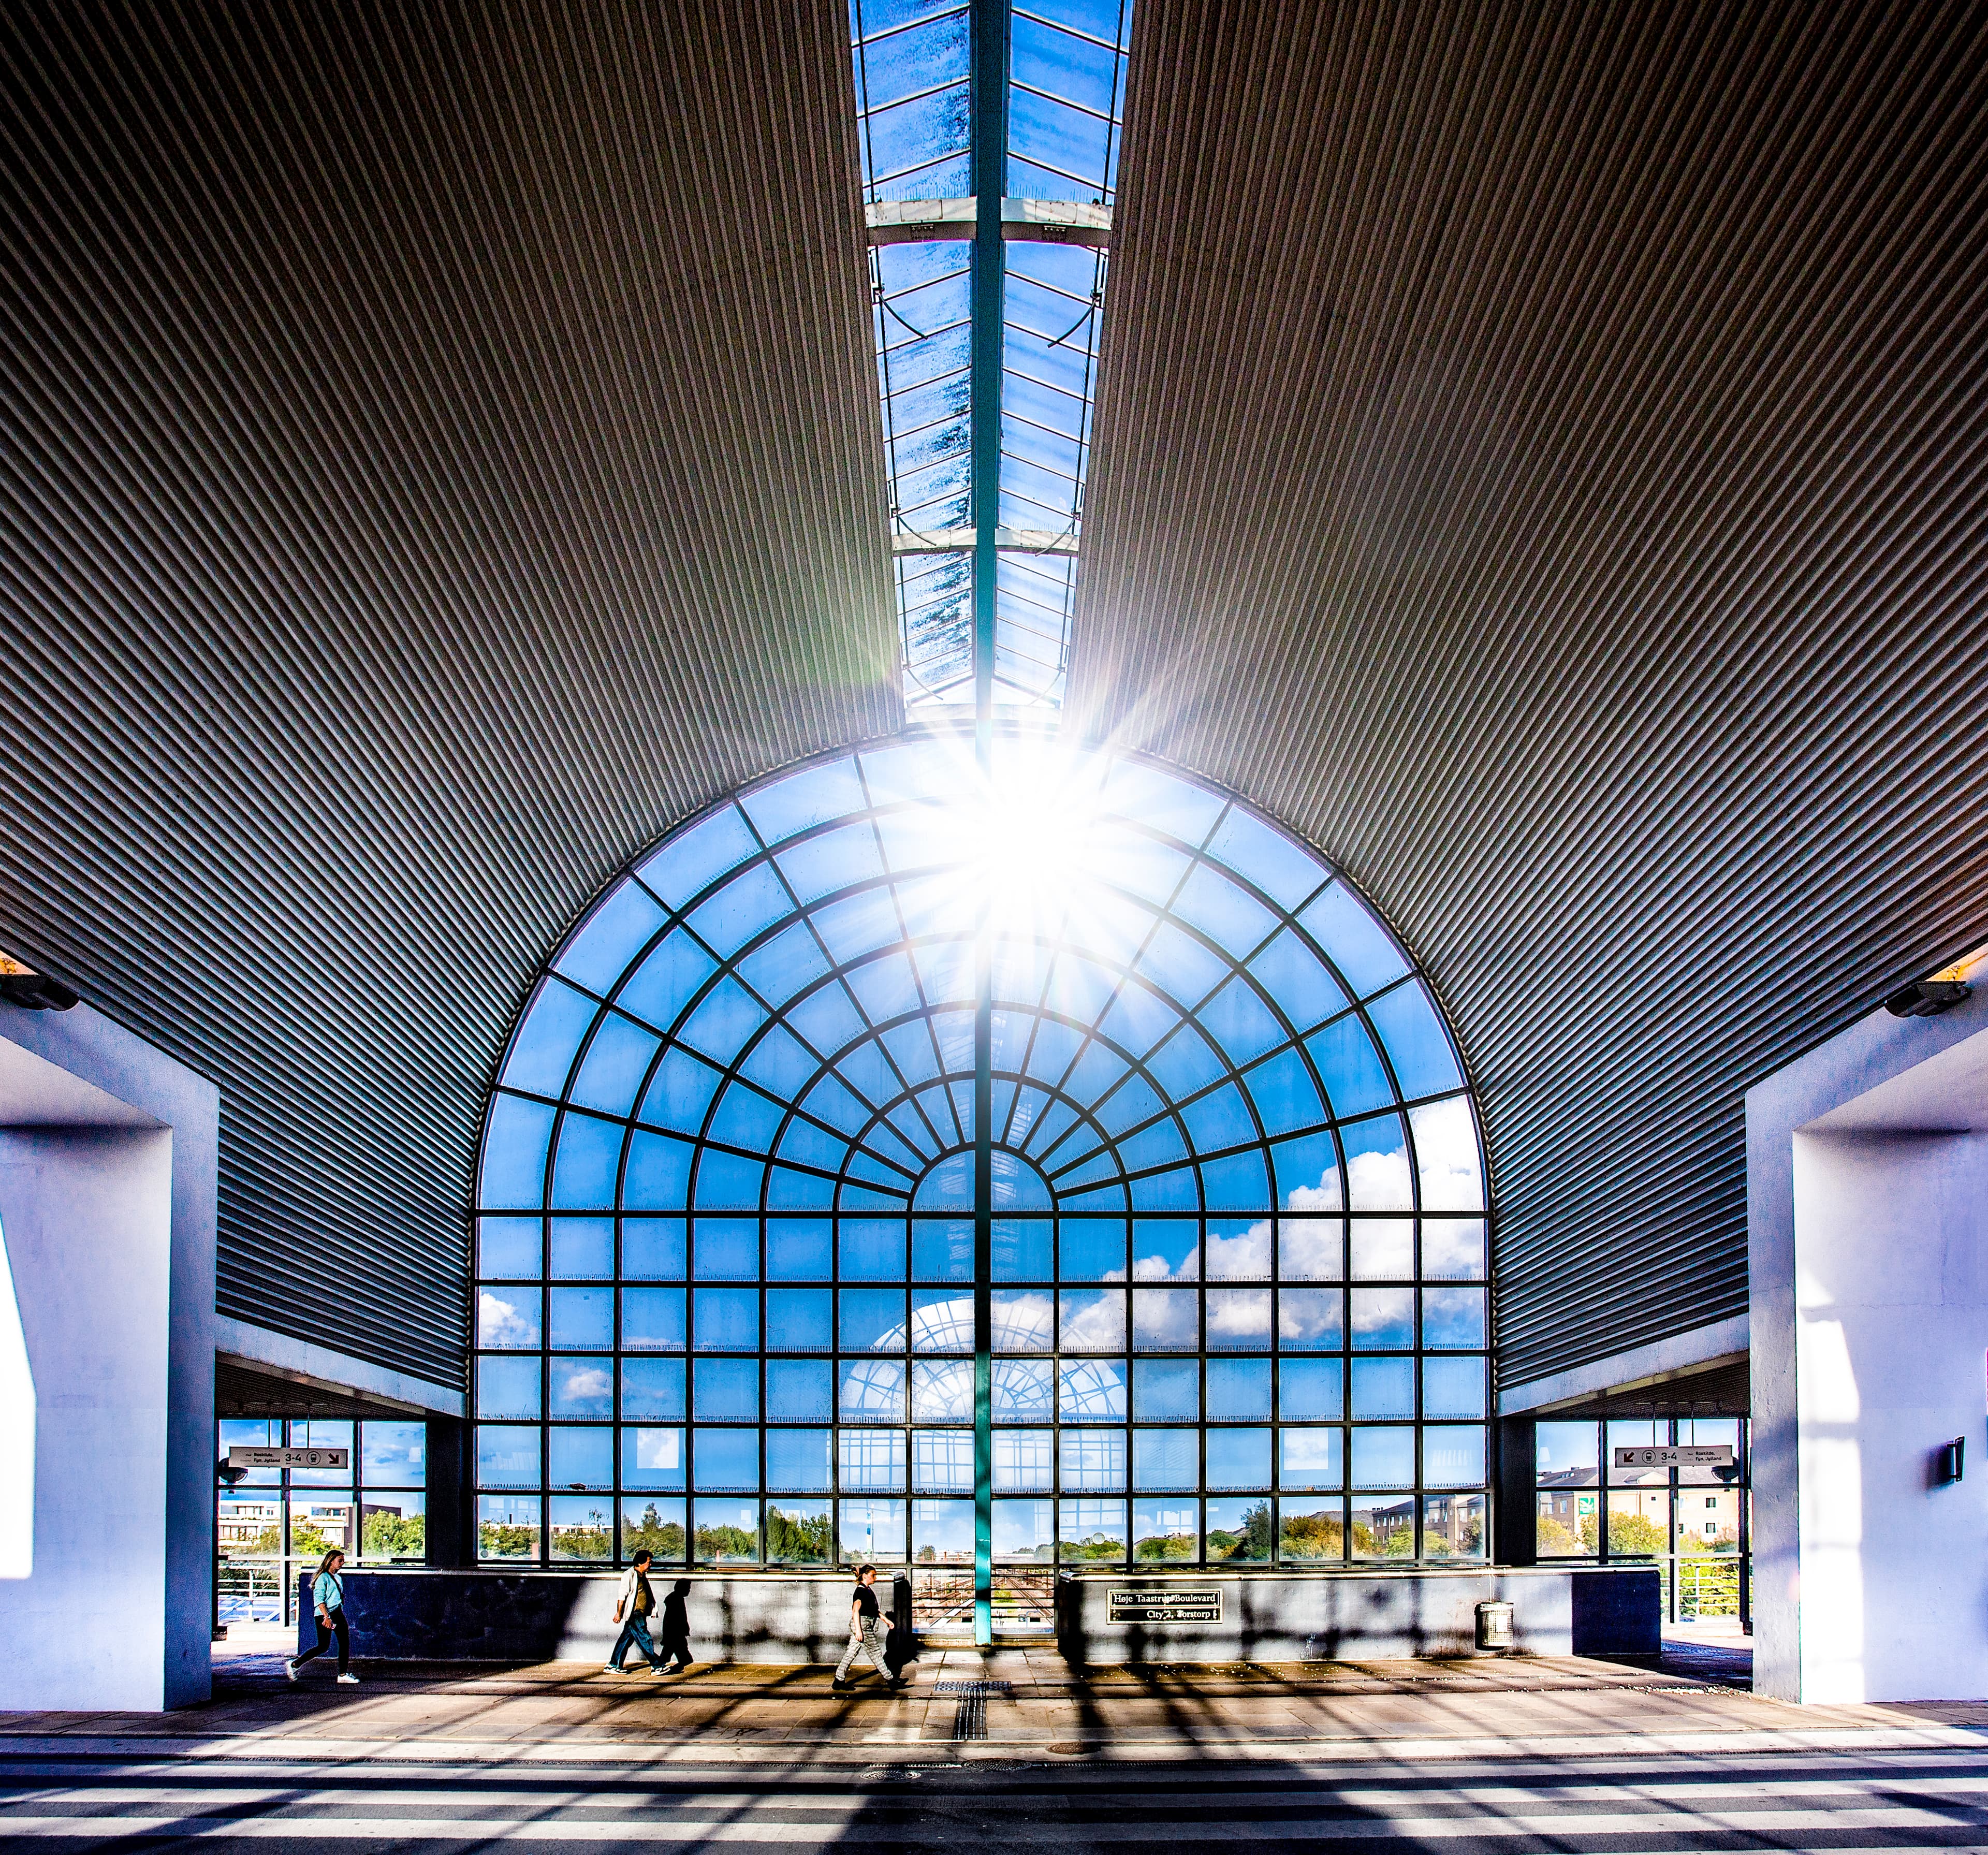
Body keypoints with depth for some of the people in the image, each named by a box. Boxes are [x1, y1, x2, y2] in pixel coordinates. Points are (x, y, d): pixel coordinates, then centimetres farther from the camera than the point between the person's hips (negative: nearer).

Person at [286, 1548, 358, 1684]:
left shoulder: (338, 1578, 15)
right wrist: (327, 1617, -25)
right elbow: (319, 1599, -18)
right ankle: (294, 1665, 5)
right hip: (324, 1615, -9)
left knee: (345, 1643, 2)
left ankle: (343, 1674, 7)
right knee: (323, 1647, -8)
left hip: (338, 1613, 9)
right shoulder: (323, 1577, -11)